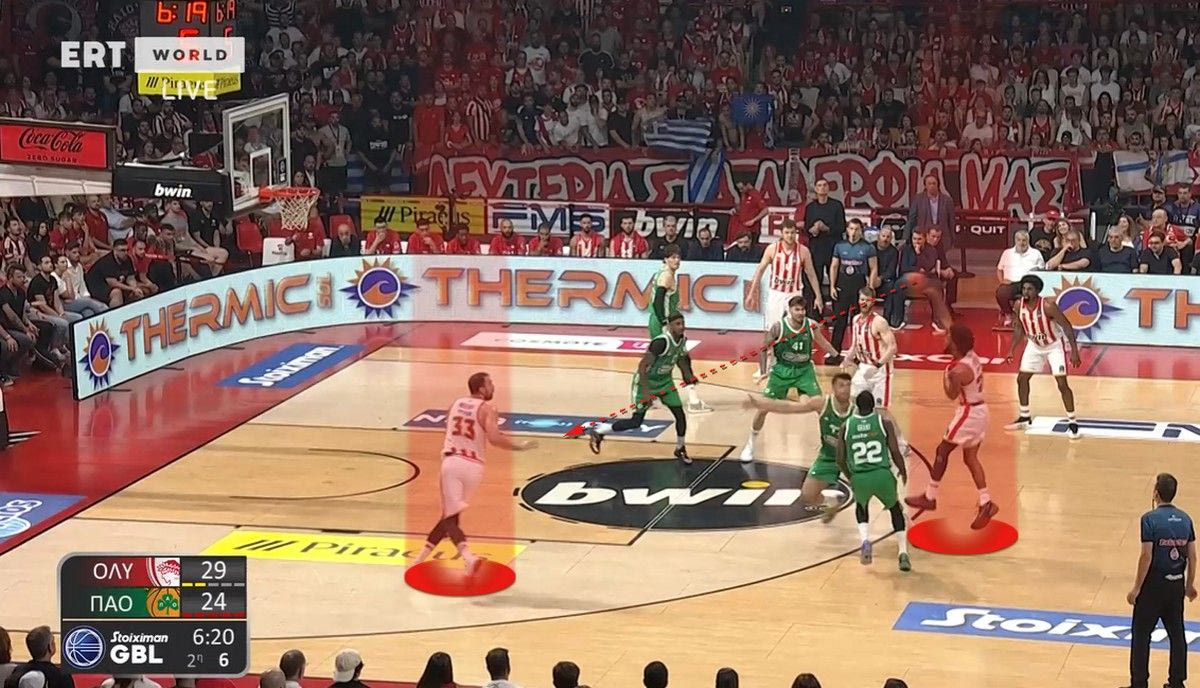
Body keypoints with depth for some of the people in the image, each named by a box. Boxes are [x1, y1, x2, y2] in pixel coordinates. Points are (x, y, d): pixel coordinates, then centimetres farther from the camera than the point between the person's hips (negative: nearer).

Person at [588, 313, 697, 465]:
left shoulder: (682, 339, -8)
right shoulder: (661, 342, -33)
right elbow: (642, 365, -31)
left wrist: (688, 376, 8)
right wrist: (645, 391, -34)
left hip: (665, 381, 7)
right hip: (646, 381, -7)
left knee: (680, 415, 1)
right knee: (636, 422, -4)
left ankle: (680, 449, 24)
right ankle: (597, 432, 11)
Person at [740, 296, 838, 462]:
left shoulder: (812, 326, -11)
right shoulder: (778, 327, -18)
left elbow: (823, 343, 7)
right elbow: (764, 349, -6)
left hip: (804, 370, 1)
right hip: (782, 370, -1)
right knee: (764, 407, 0)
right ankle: (750, 445, 18)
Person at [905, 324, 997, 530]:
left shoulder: (958, 370, -25)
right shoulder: (972, 356, 1)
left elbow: (952, 395, -14)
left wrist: (946, 376, -7)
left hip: (968, 412, -9)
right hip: (980, 410, 9)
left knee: (943, 451, 4)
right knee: (970, 457, 13)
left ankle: (930, 497, 14)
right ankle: (986, 503, 10)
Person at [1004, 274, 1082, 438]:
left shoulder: (1048, 306, -31)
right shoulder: (1019, 306, -15)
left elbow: (1067, 327, -24)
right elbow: (1019, 329, 3)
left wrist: (1074, 351, -27)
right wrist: (1012, 350, -1)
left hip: (1054, 346, -6)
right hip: (1034, 346, 6)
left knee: (1062, 384, -12)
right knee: (1022, 379, 8)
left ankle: (1072, 423, -2)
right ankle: (1024, 418, 24)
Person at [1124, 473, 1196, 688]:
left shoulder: (1150, 519, -14)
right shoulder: (1185, 519, 3)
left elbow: (1146, 556, -16)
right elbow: (1192, 556, 6)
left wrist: (1136, 588, -10)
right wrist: (1190, 584, 18)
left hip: (1154, 584, -5)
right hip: (1177, 584, 5)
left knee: (1141, 635, 4)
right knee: (1177, 633, 14)